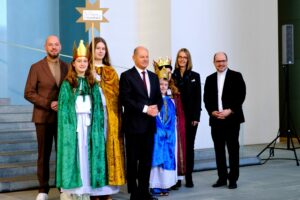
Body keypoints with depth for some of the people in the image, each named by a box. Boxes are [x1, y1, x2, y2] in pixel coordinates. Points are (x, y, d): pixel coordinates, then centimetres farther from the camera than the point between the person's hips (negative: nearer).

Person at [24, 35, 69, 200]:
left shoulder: (67, 67, 9)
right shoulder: (36, 68, 1)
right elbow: (28, 93, -4)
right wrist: (48, 104, -14)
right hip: (43, 117, -2)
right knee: (43, 154, 4)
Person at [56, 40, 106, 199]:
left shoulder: (92, 84, 12)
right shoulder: (67, 84, 2)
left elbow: (98, 107, 9)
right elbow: (63, 108, -4)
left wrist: (97, 125, -1)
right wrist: (67, 126, -14)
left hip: (89, 125, 3)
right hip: (73, 125, -3)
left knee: (87, 155, 3)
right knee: (72, 155, -5)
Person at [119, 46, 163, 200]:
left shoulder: (154, 77, 15)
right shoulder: (127, 76, -4)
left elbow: (159, 98, 14)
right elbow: (125, 99, -13)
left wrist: (156, 108, -8)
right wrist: (145, 108, -18)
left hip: (149, 124, 6)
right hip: (134, 124, -6)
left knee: (147, 160, 9)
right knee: (133, 160, 2)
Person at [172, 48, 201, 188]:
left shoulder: (195, 76, 6)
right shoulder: (172, 76, 4)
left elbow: (198, 98, 2)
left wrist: (196, 117, -6)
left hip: (191, 117, 1)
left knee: (189, 146, 5)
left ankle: (189, 177, 11)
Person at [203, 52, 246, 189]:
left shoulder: (236, 76, 2)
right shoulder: (210, 79, 13)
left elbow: (241, 95, -5)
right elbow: (206, 99, 10)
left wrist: (230, 111, -15)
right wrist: (212, 112, -7)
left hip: (232, 118, -4)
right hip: (215, 119, 4)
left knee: (233, 149, 0)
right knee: (219, 149, 6)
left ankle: (233, 179, 7)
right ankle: (222, 178, 14)